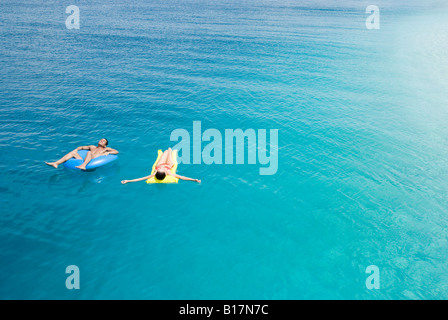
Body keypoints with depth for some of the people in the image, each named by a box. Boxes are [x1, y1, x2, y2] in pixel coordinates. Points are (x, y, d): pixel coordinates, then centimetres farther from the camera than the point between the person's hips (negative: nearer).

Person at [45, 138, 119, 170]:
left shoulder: (106, 149, 20)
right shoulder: (92, 147, 34)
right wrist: (76, 149, 20)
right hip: (84, 161, 6)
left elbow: (116, 152, 9)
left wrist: (108, 152, -5)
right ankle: (56, 163, -22)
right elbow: (81, 147, 41)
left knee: (89, 152, -31)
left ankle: (83, 165, -60)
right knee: (73, 152, -7)